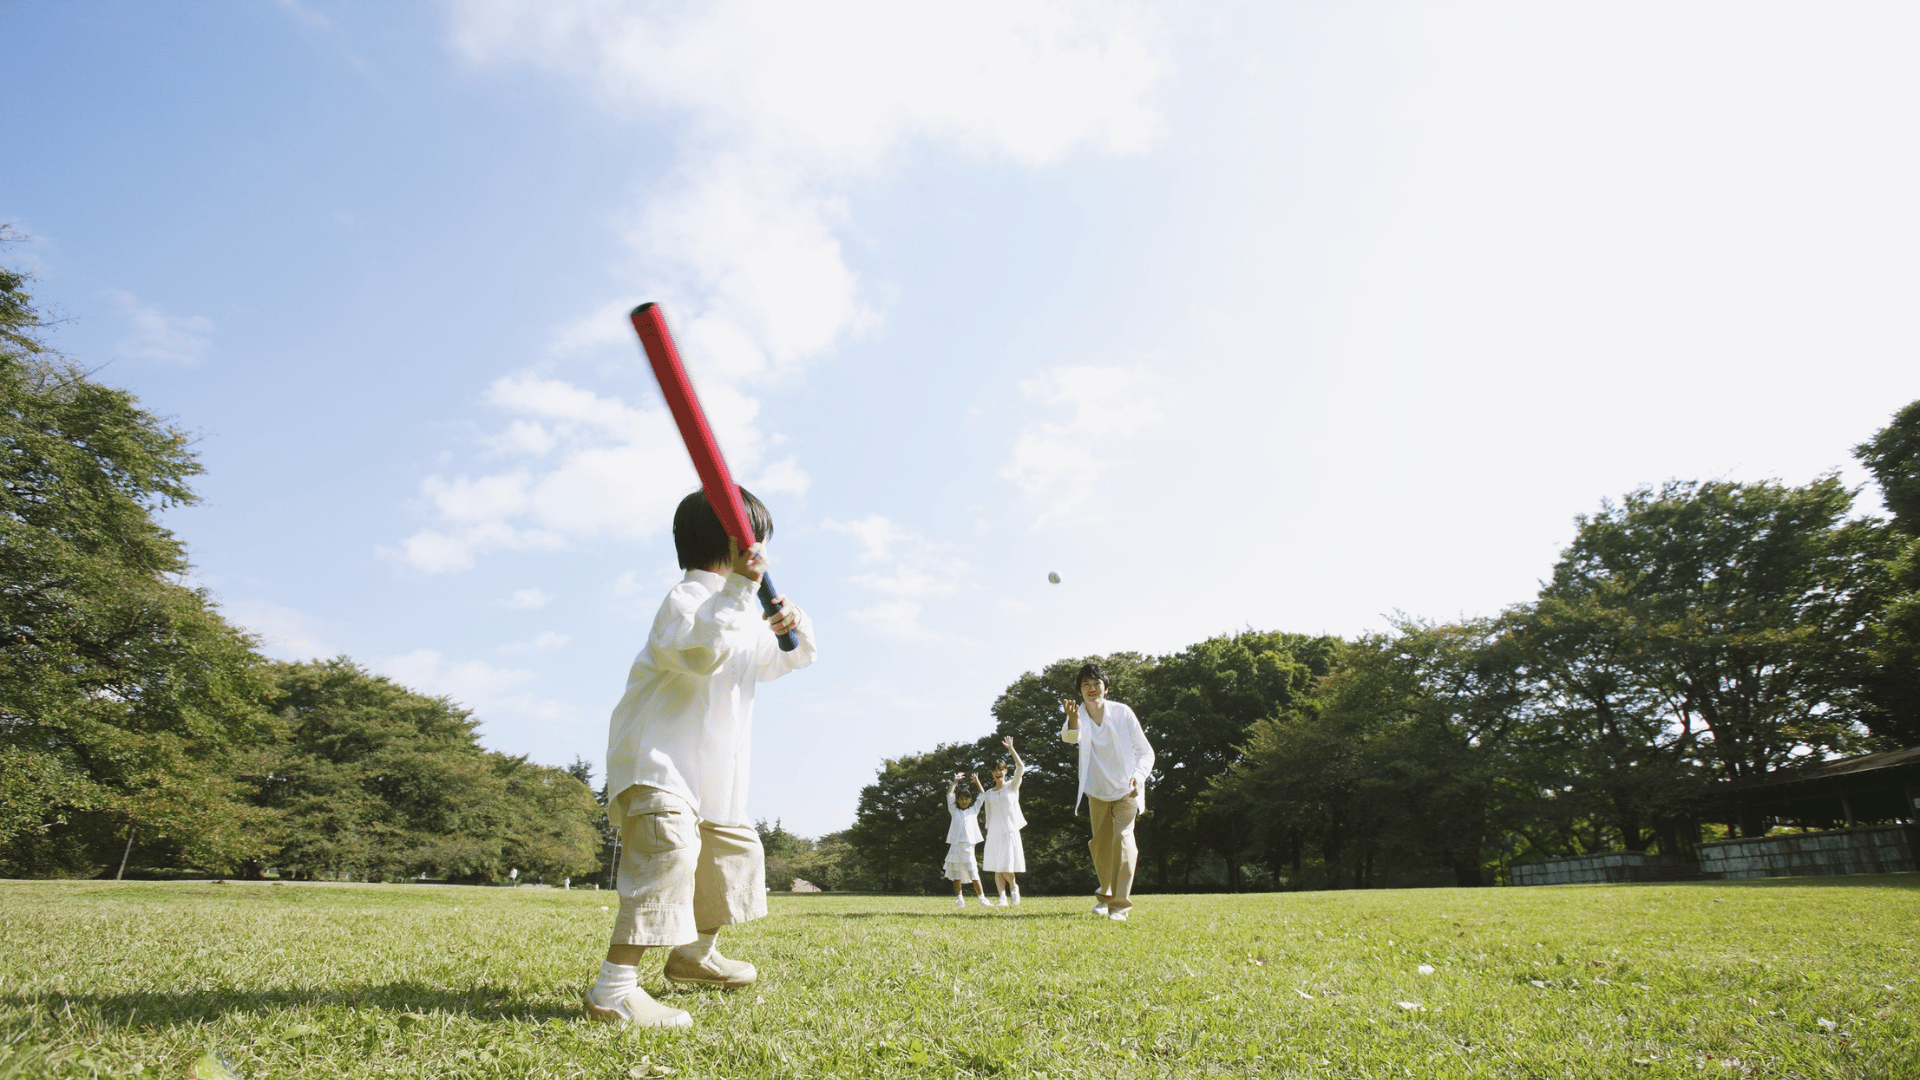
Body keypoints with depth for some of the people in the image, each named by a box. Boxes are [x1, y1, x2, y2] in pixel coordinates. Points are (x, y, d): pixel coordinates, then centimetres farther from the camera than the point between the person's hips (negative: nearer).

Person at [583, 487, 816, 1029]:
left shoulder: (746, 613, 15)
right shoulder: (686, 597, -14)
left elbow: (790, 658, 21)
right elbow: (701, 653, -34)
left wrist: (795, 625, -1)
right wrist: (738, 588, -37)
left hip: (713, 771, 10)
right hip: (656, 760, -10)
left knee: (737, 849, 19)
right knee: (669, 847, -30)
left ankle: (695, 952, 39)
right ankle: (614, 988, -29)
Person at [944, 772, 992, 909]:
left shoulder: (973, 811, 14)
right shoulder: (954, 811, 14)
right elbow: (949, 795, 9)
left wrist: (977, 782, 14)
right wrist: (955, 782, 11)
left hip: (968, 846, -1)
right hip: (955, 846, 1)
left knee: (974, 873, -9)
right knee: (957, 875, 4)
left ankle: (982, 899, -8)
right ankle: (959, 899, 12)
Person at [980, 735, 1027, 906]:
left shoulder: (1012, 786, 4)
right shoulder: (988, 793, 12)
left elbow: (1020, 767, -11)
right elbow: (988, 815, 15)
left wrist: (1011, 749, -17)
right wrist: (988, 831, 9)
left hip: (1010, 831, -3)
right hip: (994, 833, 3)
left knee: (1007, 868, -10)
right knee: (996, 868, 0)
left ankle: (1014, 886, 18)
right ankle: (1002, 897, 7)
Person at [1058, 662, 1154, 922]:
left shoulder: (1122, 712, -17)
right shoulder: (1079, 714, -13)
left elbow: (1145, 751, -11)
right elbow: (1071, 737, -37)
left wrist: (1138, 777, -30)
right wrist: (1072, 719, -59)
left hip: (1126, 789, -3)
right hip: (1097, 791, 3)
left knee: (1123, 836, -19)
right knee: (1100, 843, 11)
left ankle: (1120, 903, -15)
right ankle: (1105, 893, 36)